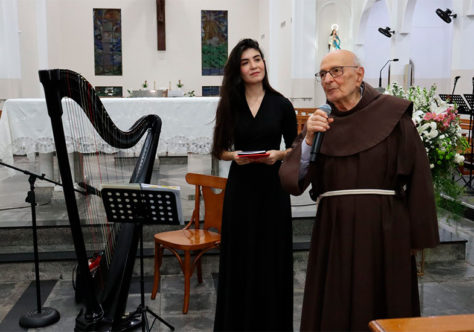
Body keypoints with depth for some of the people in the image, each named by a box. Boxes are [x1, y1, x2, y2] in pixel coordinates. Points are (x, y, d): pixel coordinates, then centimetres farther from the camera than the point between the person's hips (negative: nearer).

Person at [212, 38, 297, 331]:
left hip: (272, 188, -1)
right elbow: (220, 149, 8)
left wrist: (278, 154, -15)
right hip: (240, 188, 1)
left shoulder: (281, 104, 0)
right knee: (240, 257, 6)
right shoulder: (230, 106, 4)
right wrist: (234, 155, -12)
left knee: (271, 257, 5)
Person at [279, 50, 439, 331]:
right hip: (334, 231, 3)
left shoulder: (392, 114, -3)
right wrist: (309, 140, -18)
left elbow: (417, 176, -4)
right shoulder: (319, 122, 6)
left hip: (385, 232, -2)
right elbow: (292, 179, -3)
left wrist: (419, 236, -4)